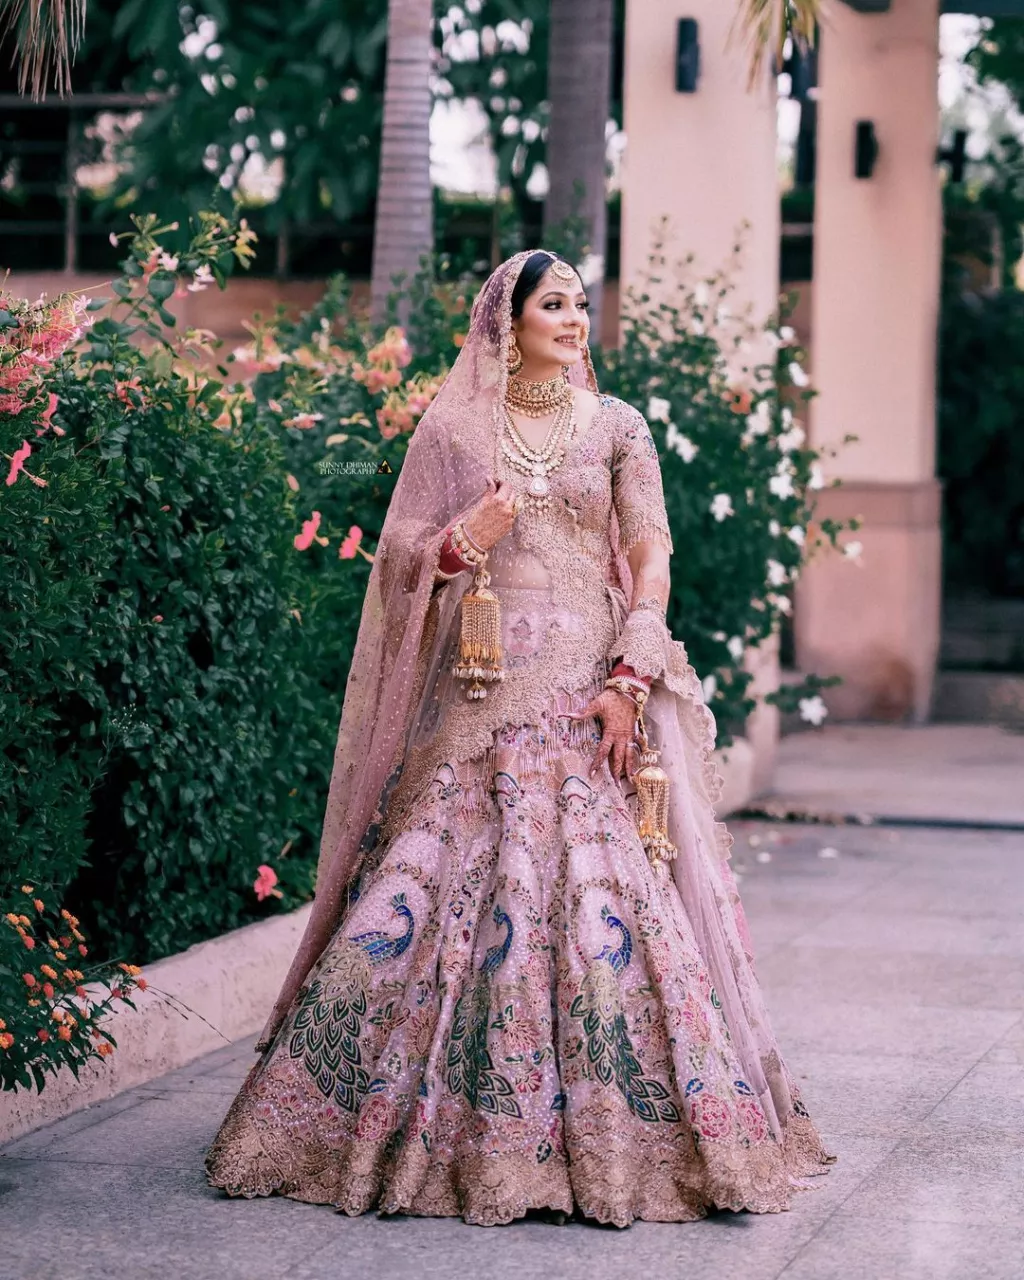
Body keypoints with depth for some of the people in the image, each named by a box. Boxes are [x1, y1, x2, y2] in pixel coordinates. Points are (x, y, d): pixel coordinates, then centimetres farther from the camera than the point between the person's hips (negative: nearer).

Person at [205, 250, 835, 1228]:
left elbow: (652, 557, 4)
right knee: (432, 886, -6)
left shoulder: (616, 428, 10)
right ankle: (444, 1127, 5)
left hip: (588, 687, -1)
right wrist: (464, 542, -12)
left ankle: (617, 1136, -4)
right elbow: (401, 559, 10)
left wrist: (630, 680, -8)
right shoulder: (452, 430, 10)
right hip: (478, 692, 1)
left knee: (604, 894, -11)